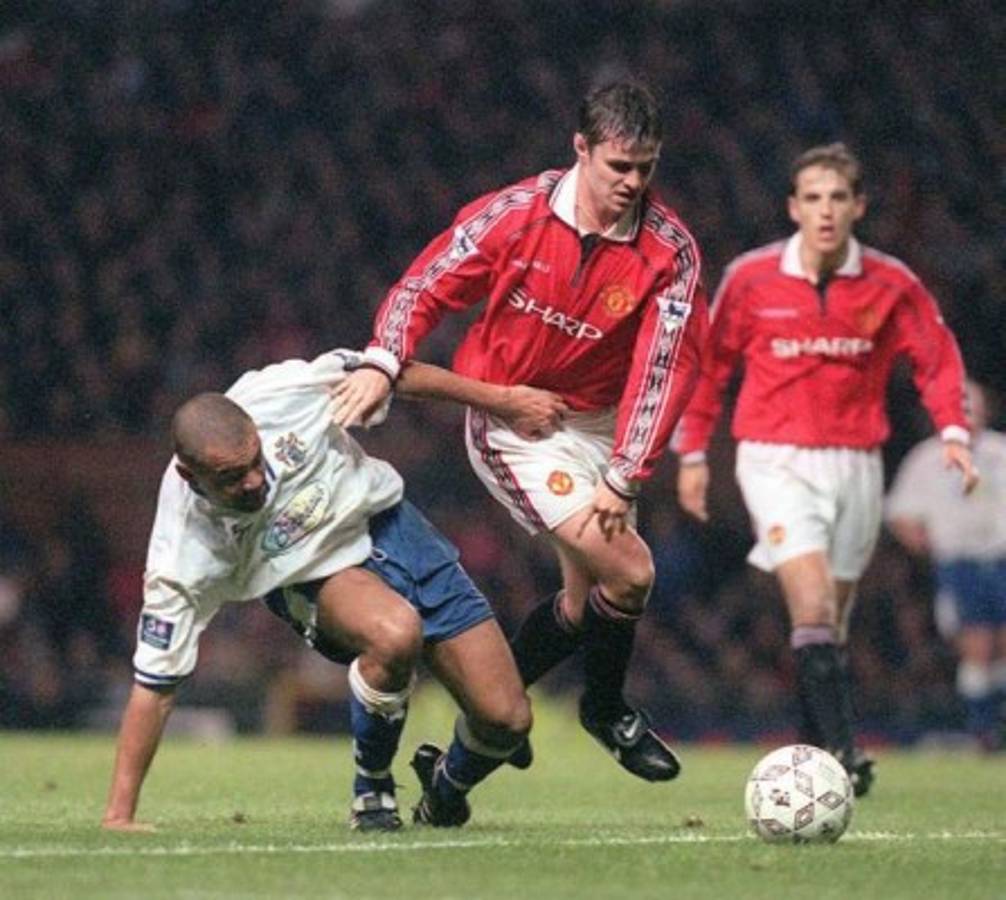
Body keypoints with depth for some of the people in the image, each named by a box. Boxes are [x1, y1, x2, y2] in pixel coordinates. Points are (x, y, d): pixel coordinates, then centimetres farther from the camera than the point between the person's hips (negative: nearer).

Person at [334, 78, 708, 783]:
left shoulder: (671, 250, -13)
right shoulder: (517, 214, -17)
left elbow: (665, 366, -15)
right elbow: (427, 285, -7)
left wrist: (624, 476, -21)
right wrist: (384, 362, -23)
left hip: (596, 425, 4)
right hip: (511, 424, -4)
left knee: (587, 603, 9)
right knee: (629, 571, -15)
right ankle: (607, 710, 12)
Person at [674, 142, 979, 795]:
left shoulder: (891, 285, -2)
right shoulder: (751, 278, -4)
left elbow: (938, 356, 6)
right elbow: (707, 363, 7)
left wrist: (953, 430, -9)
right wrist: (693, 452, 8)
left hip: (856, 465, 3)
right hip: (777, 462, -2)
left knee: (831, 625, 11)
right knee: (814, 609, -20)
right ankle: (840, 752, -27)